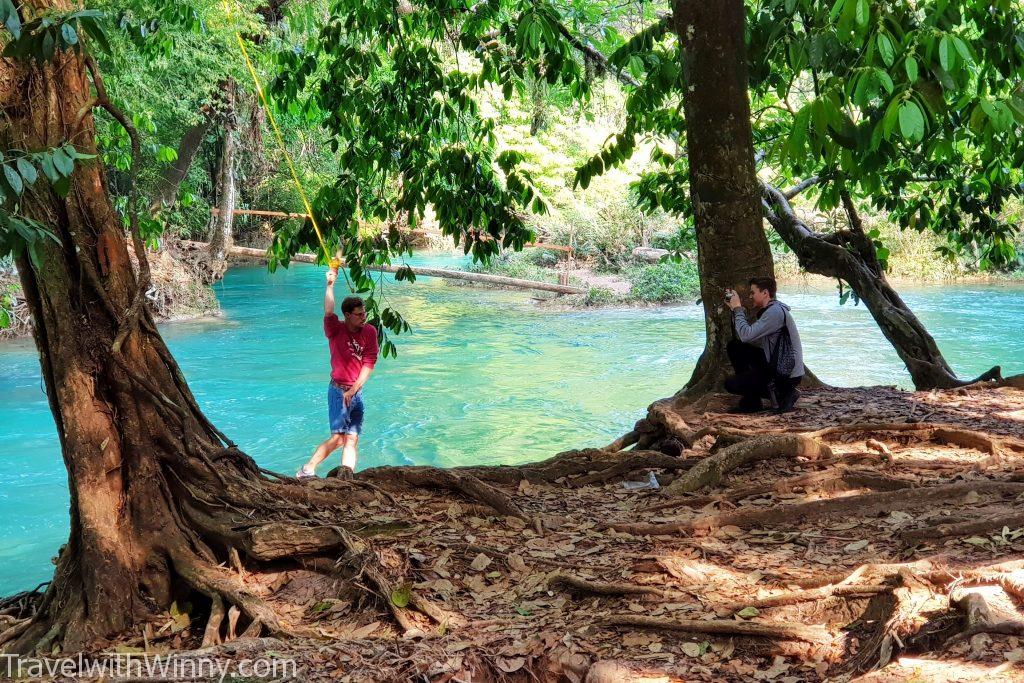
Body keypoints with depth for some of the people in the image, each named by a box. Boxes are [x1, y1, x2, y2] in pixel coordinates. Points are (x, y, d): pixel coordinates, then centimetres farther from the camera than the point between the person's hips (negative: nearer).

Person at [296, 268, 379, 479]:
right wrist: (330, 285, -27)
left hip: (356, 391, 4)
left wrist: (353, 390, -7)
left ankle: (347, 476, 2)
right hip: (338, 390, -4)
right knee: (337, 437, -14)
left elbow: (369, 363, -2)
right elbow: (328, 313, -26)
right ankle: (306, 471, -6)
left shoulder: (370, 332, 2)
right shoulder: (336, 330, -5)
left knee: (352, 439, 1)